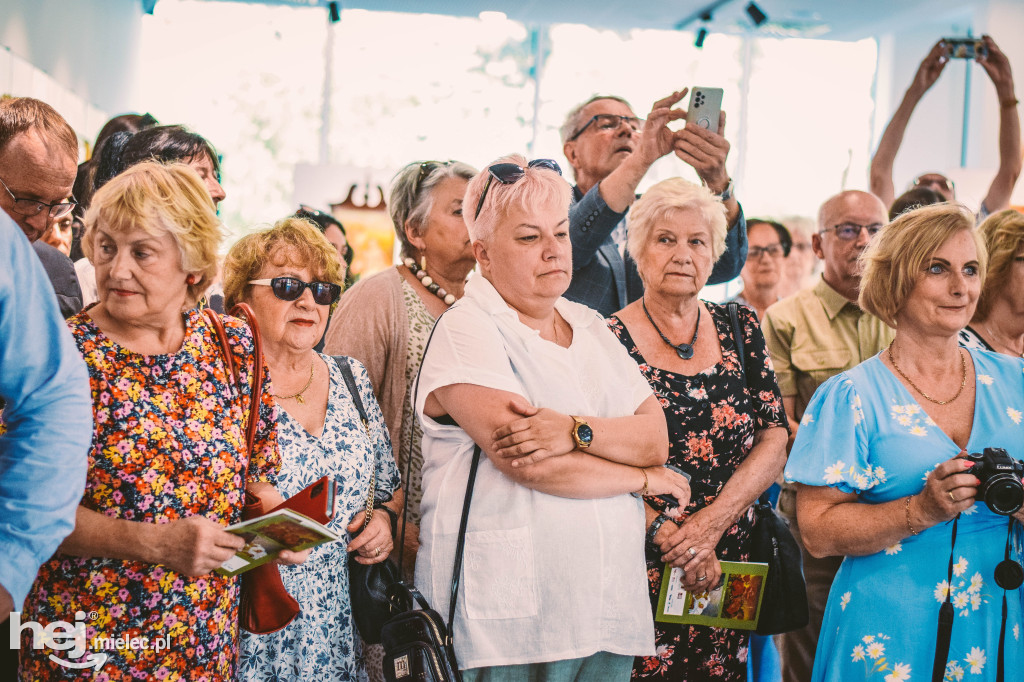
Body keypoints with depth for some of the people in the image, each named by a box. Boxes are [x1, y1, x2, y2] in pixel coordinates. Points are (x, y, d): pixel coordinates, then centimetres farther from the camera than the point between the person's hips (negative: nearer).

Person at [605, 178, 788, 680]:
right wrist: (667, 532, -16)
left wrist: (712, 519, -10)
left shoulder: (739, 330, 8)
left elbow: (774, 440, 2)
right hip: (640, 573, -3)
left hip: (732, 570, 3)